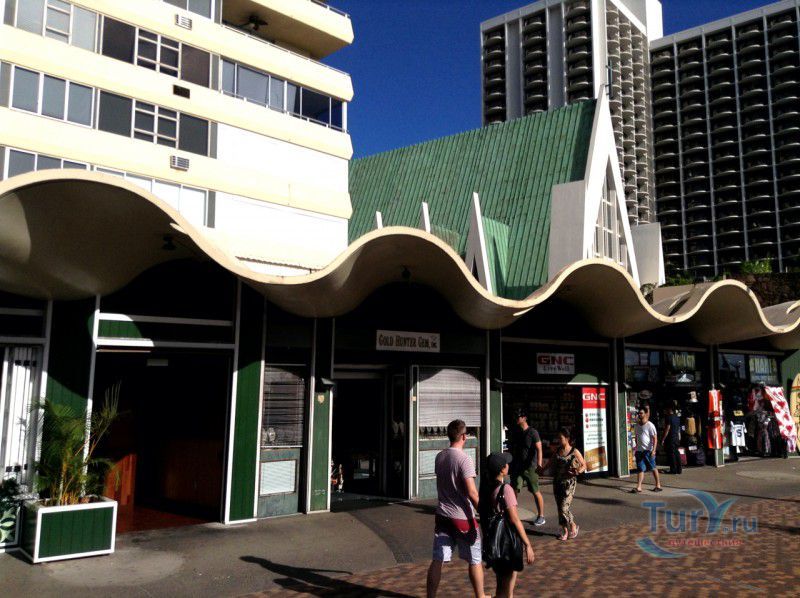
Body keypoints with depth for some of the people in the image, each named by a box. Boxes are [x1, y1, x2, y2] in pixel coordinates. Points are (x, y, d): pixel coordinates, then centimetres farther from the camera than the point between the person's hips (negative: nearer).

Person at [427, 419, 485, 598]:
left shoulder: (439, 457, 3)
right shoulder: (464, 459, -18)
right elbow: (471, 492, -21)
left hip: (442, 515, 5)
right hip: (462, 517, -5)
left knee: (437, 559, 8)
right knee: (475, 560, 13)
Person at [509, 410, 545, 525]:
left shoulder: (532, 432, -9)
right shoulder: (516, 432, 10)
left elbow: (539, 449, -16)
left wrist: (539, 464, -27)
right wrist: (511, 462, 19)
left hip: (530, 466, -5)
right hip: (517, 466, 5)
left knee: (535, 492, 3)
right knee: (514, 490, -2)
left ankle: (541, 516, 14)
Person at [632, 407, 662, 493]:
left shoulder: (650, 425, -9)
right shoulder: (636, 425, 11)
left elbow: (655, 438, -12)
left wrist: (653, 450, -19)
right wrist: (637, 447, 19)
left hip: (648, 450, -5)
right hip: (639, 450, 5)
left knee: (653, 468, 6)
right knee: (640, 469, 1)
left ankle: (658, 485, 19)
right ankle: (638, 487, -4)